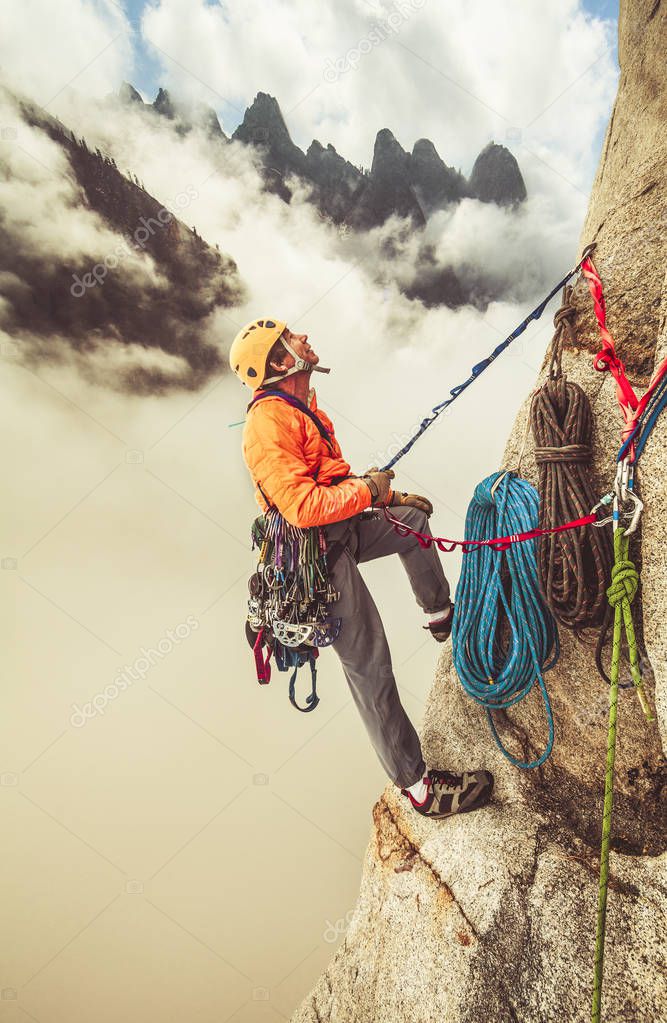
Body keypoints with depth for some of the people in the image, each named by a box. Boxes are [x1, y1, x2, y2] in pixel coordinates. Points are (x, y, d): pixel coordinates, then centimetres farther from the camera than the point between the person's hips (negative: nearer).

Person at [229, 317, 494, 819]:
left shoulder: (302, 408, 15)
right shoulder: (269, 420, -19)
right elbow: (302, 507, -29)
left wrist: (390, 496, 16)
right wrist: (368, 488, -16)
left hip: (339, 532, 10)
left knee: (413, 518, 25)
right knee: (369, 665, -6)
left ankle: (441, 614, 36)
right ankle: (417, 785, 4)